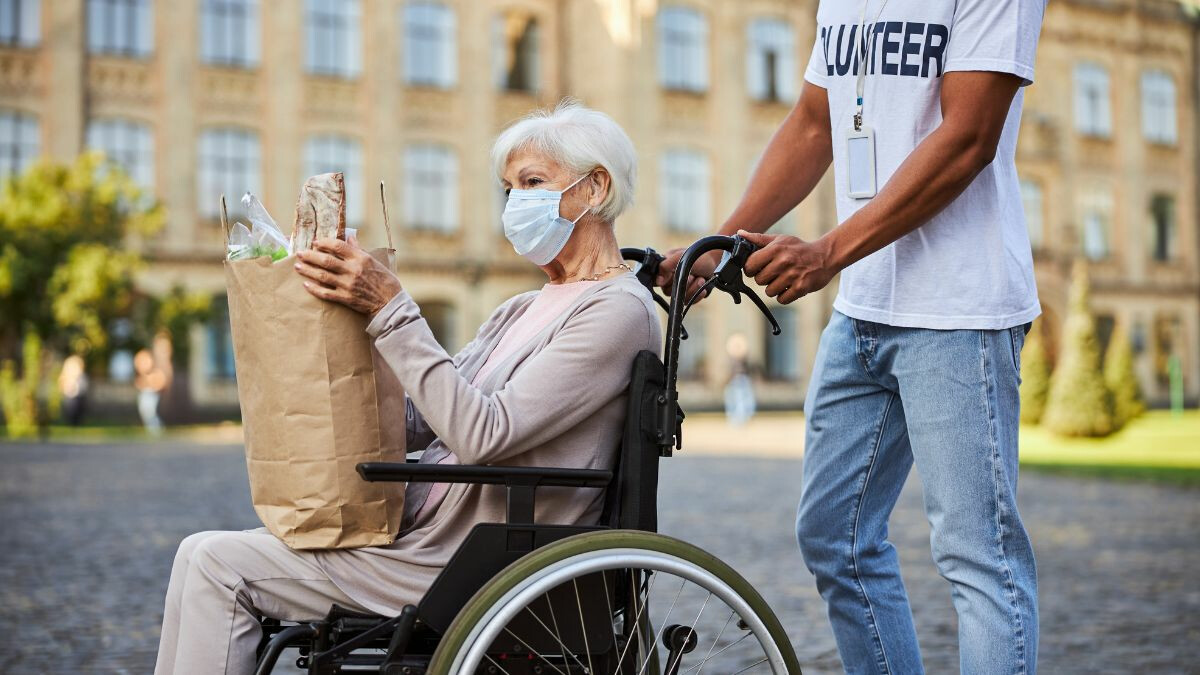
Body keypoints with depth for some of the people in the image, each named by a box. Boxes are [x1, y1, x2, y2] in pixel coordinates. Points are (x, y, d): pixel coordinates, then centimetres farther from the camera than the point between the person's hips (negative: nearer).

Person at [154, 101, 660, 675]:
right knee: (204, 553, 4)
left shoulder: (619, 310, -10)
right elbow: (416, 424, 11)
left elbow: (482, 434, -22)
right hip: (422, 530, 9)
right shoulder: (522, 311, 18)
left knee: (221, 565, -12)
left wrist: (390, 310, -21)